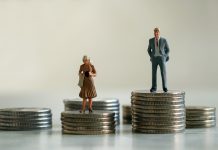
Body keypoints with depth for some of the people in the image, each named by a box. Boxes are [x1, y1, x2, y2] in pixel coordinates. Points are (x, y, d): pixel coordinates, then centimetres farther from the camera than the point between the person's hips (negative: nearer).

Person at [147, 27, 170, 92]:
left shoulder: (164, 40, -2)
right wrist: (151, 57, 4)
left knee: (163, 73, -7)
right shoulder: (151, 40, 3)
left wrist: (164, 57, -1)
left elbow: (167, 49, 9)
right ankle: (154, 88, 7)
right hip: (154, 59, 2)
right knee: (154, 73, 0)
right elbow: (149, 50, 15)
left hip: (161, 58, -2)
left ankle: (164, 87, 2)